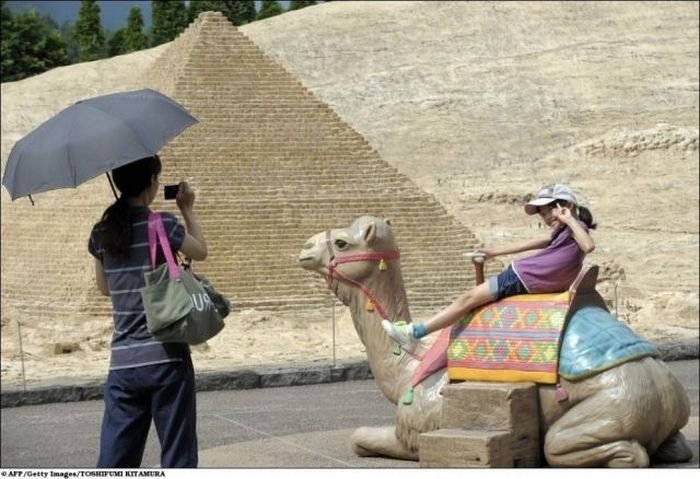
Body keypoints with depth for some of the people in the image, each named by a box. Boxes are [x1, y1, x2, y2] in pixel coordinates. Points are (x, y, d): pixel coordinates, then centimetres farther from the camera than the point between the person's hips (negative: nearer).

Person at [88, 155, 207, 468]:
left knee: (115, 457, 7)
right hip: (167, 357, -4)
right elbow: (201, 252, 9)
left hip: (123, 362, 4)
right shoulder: (163, 224, -8)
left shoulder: (101, 233, 5)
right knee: (177, 453, 4)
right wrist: (187, 210, 21)